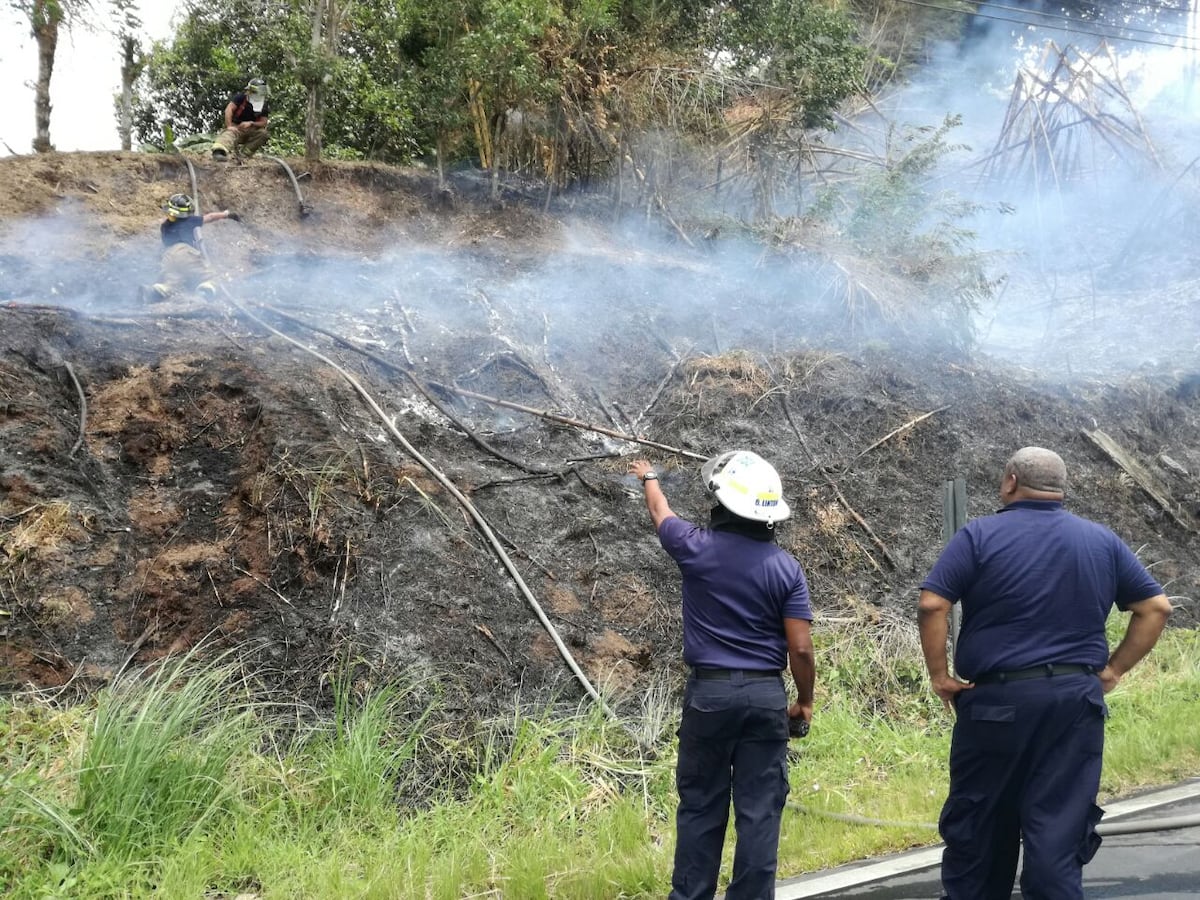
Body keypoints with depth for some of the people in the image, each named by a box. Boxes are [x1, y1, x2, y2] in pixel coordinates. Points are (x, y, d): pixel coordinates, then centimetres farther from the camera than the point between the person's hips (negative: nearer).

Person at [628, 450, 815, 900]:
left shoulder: (697, 548, -4)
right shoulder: (786, 568, -3)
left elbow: (661, 514, 19)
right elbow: (800, 648, -6)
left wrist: (648, 478, 40)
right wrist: (805, 702, 9)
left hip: (709, 692, 0)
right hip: (766, 695, 0)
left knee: (700, 806, 8)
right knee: (760, 809, 4)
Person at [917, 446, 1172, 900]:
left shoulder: (980, 535, -3)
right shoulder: (1101, 540, 9)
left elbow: (932, 605, -13)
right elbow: (1156, 607, 9)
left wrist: (939, 675, -4)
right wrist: (1114, 669, 8)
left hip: (996, 699, -2)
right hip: (1077, 700, 3)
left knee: (975, 826, 11)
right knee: (1060, 833, 4)